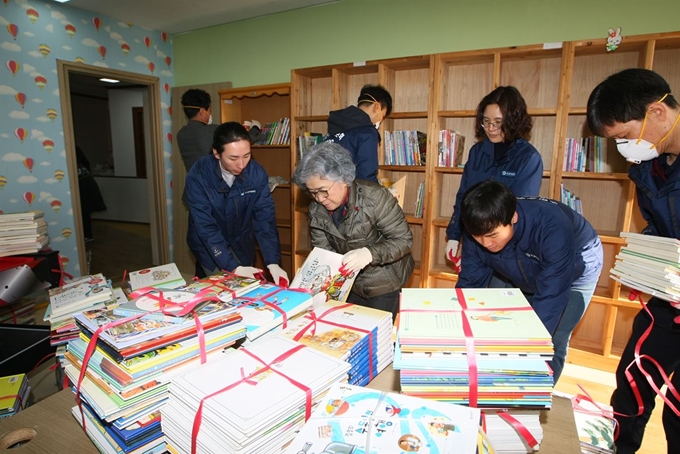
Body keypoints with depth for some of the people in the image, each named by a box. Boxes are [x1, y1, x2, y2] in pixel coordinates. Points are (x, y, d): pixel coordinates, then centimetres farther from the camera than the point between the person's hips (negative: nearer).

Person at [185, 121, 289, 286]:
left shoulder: (257, 173, -20)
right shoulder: (198, 175, -27)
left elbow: (265, 218, -20)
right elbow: (206, 226, -29)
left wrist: (273, 263, -31)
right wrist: (233, 267, -36)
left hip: (241, 243, 3)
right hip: (208, 244, -2)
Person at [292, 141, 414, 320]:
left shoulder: (374, 196, -24)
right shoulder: (316, 211, -8)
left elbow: (403, 239, -20)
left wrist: (369, 253, -36)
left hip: (384, 284, -4)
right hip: (348, 284, 5)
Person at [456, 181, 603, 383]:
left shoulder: (553, 230, -43)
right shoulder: (477, 232, -29)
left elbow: (550, 298, -42)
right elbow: (469, 283, -21)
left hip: (576, 267, -3)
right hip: (521, 273, 4)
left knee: (550, 343, -11)